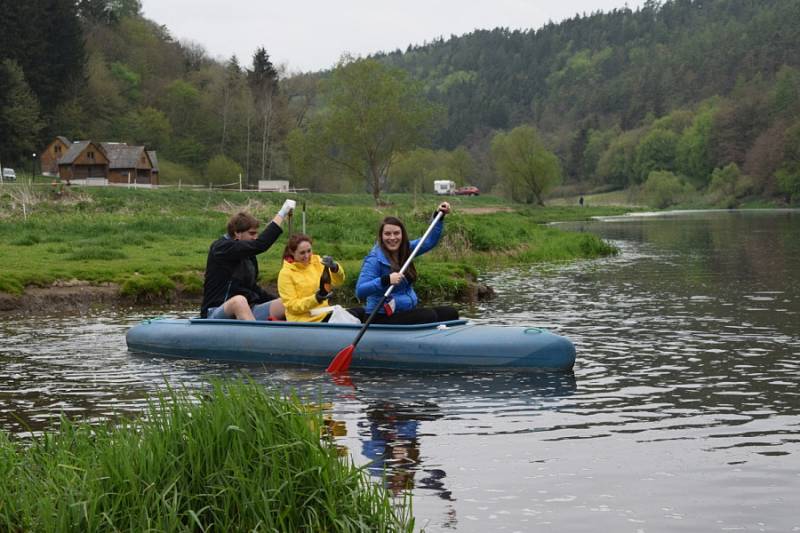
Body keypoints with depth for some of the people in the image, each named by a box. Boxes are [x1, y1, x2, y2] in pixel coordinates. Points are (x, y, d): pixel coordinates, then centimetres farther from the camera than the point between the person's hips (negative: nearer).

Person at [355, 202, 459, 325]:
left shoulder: (405, 250, 9)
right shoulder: (374, 259, -14)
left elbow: (429, 241, 16)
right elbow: (359, 291, -23)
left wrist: (439, 217, 6)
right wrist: (386, 280, -35)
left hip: (407, 312, 8)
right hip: (382, 317, -8)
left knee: (451, 313, -4)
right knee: (430, 316, -27)